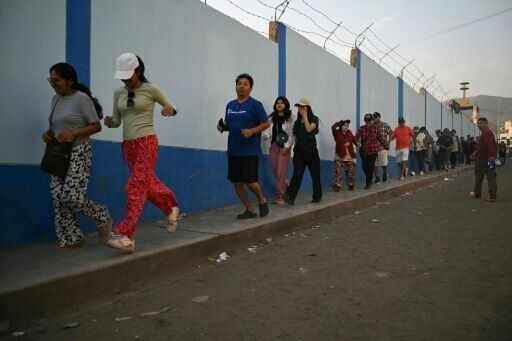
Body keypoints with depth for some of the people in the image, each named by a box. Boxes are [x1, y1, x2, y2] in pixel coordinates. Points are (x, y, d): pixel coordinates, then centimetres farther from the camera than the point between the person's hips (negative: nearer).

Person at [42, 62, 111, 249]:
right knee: (58, 198, 1)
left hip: (78, 153, -7)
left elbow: (96, 126, -11)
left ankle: (103, 218, 9)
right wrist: (47, 134, 3)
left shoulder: (82, 98, -9)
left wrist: (72, 132, -22)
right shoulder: (55, 99, 13)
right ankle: (72, 238, 11)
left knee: (71, 196, -15)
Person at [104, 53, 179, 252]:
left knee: (136, 187, -13)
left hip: (147, 142, -6)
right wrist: (110, 122, -9)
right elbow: (117, 121, 14)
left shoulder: (151, 89, -2)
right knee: (148, 184, 15)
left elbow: (171, 108, 6)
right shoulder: (118, 93, 11)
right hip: (128, 144, 6)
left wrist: (170, 110, -17)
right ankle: (171, 209, 39)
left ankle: (126, 236, -13)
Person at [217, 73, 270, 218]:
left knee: (250, 181, -8)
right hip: (233, 150, 6)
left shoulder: (255, 104, -5)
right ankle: (250, 210, 20)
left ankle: (262, 201, 22)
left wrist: (252, 131, -20)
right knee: (236, 182, 6)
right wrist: (222, 127, 0)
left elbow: (267, 123, -6)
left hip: (250, 151, -6)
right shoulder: (230, 105, 13)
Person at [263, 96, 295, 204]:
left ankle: (279, 195, 0)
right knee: (275, 171, 6)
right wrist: (265, 135, -18)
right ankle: (285, 184, 30)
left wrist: (286, 147, -13)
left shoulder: (291, 118, 0)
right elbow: (268, 129, 5)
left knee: (281, 171, -5)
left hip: (284, 147, -4)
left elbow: (292, 134, -6)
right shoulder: (271, 118, 13)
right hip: (273, 146, 4)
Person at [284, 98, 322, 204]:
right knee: (297, 174, -10)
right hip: (299, 150, 3)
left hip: (311, 150, -3)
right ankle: (290, 196, -22)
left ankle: (317, 196, 20)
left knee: (315, 174, 6)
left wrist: (305, 116, -11)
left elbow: (309, 129, -18)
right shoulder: (298, 121, 13)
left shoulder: (314, 119, 0)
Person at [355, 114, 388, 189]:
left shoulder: (376, 129, -2)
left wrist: (386, 146, 10)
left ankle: (368, 183, 10)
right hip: (363, 151, 2)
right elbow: (356, 136, -15)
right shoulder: (361, 129, -2)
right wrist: (357, 142, -36)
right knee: (364, 167, 9)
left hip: (373, 151, -2)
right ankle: (369, 180, 36)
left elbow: (381, 138, 5)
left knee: (370, 167, -4)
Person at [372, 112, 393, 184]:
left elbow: (391, 134, 3)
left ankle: (385, 173, 31)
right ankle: (377, 178, 17)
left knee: (384, 163, 1)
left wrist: (388, 142, -5)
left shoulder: (385, 125, 0)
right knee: (374, 164, 4)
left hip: (382, 147, -2)